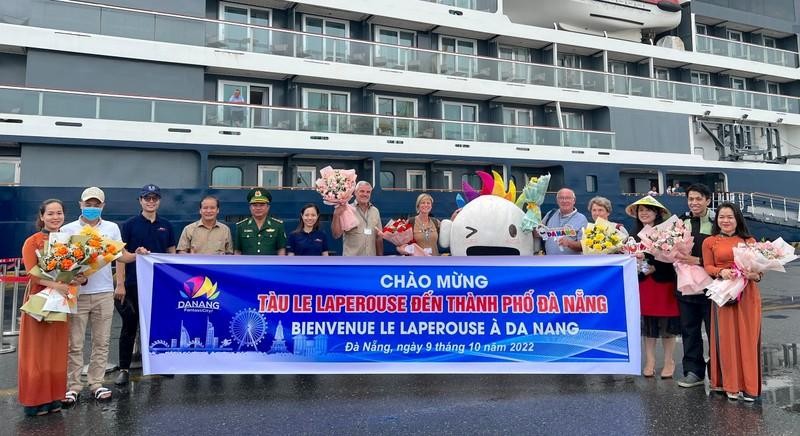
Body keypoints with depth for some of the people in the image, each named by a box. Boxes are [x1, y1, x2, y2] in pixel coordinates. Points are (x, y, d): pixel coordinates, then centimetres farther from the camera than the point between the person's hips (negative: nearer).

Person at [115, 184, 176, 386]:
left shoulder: (166, 226, 8)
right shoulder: (130, 225, -1)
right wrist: (120, 284, -10)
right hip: (133, 284, -3)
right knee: (129, 327, 4)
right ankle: (124, 369, 13)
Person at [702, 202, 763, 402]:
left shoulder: (749, 240, 9)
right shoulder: (709, 242, 6)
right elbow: (707, 266, 2)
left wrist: (755, 275, -14)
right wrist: (721, 271, -17)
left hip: (748, 294, 1)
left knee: (748, 338, 3)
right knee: (727, 338, 3)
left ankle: (749, 385, 13)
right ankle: (731, 385, 13)